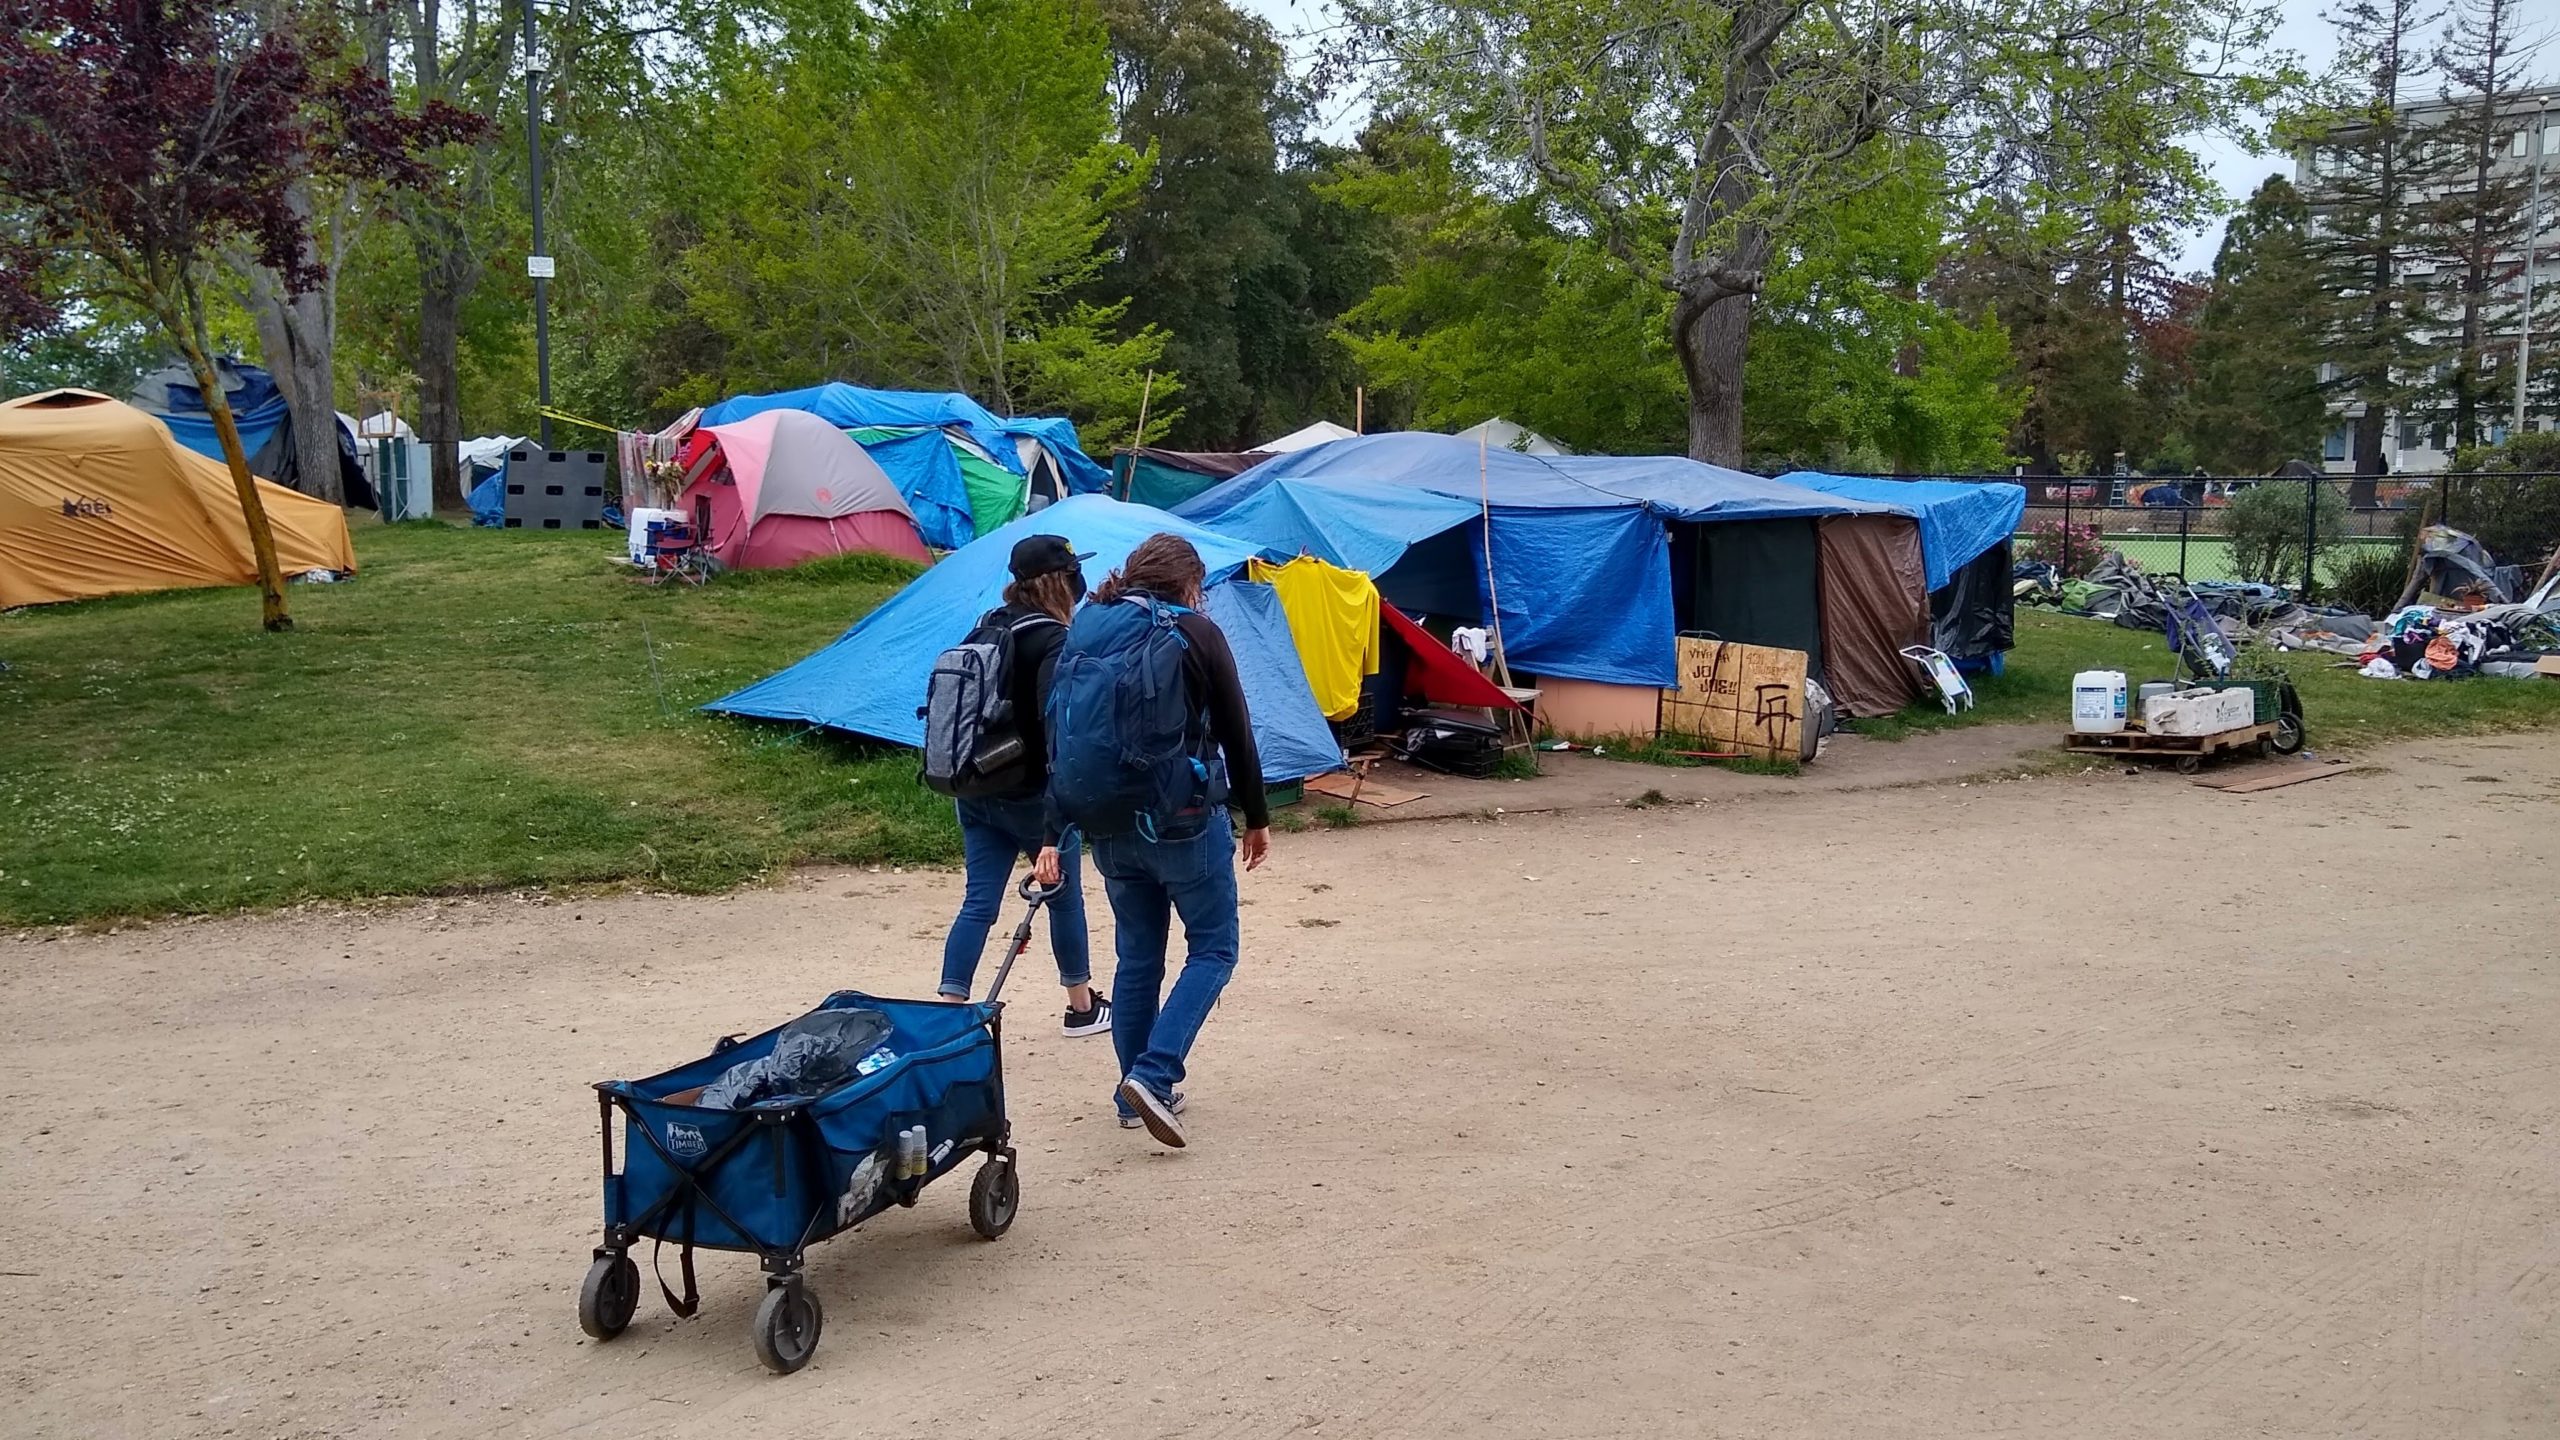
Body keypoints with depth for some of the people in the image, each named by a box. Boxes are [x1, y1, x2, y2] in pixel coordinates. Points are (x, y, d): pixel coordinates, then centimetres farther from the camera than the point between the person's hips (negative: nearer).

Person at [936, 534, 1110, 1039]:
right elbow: (1058, 736, -26)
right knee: (1064, 894, 14)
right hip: (1031, 798, -6)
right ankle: (1082, 1007, 30)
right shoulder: (1055, 644, -19)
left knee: (978, 902, 7)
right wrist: (1053, 835, -31)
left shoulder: (990, 626, 5)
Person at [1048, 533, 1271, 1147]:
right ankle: (1153, 1075, -8)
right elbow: (1236, 734, -4)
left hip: (1108, 826, 5)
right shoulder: (1197, 634, -7)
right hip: (1185, 821, -5)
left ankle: (1136, 1094, 23)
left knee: (1136, 956, 17)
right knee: (1213, 949, 8)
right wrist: (1256, 816, 8)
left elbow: (1057, 735, 7)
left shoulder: (1081, 633, 8)